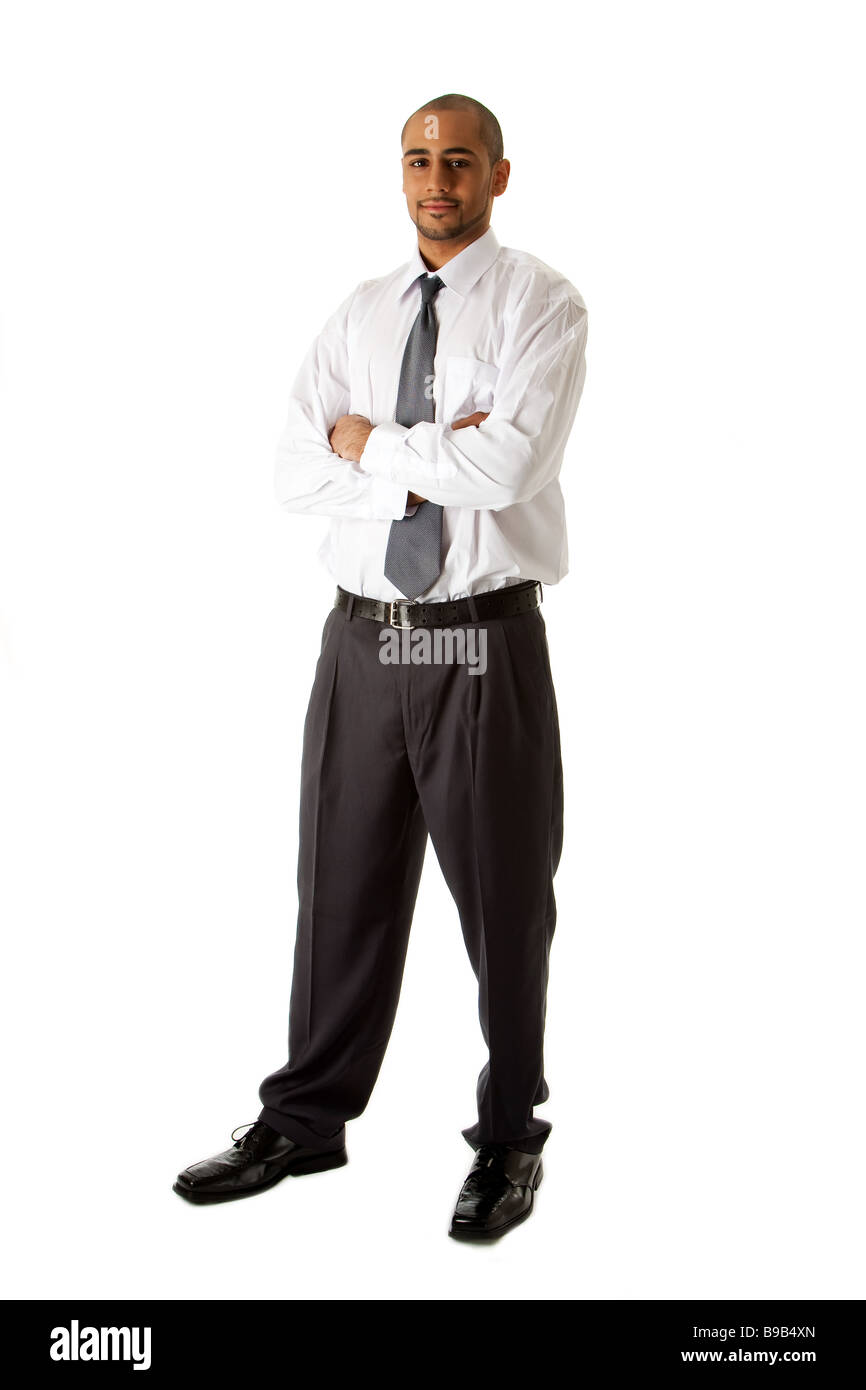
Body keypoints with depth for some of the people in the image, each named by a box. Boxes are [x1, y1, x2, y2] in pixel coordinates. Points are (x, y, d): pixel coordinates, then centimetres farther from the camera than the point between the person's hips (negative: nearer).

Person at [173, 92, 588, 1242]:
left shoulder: (540, 303, -1)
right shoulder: (358, 315, 13)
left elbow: (511, 463, -19)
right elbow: (295, 471, 1)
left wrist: (373, 444, -7)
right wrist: (430, 461, -11)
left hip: (484, 640, -4)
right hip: (363, 633, 4)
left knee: (504, 898, 7)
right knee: (342, 882, 11)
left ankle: (510, 1137, 26)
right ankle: (308, 1122, 28)